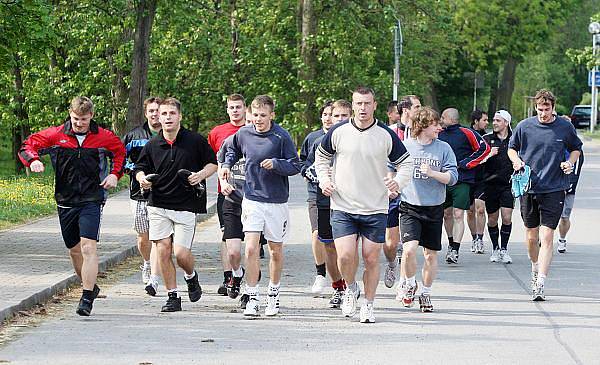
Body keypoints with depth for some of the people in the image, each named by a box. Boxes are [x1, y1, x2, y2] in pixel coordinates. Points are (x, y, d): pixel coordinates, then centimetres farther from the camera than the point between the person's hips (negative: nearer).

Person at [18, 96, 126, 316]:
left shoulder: (104, 137, 0)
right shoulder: (56, 135, 0)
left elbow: (120, 152, 18)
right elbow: (27, 147, 5)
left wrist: (115, 174, 2)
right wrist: (33, 160, -16)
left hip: (91, 201, -3)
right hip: (65, 201, 3)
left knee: (88, 247, -17)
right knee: (74, 250, 13)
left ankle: (87, 298, -18)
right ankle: (90, 287, 34)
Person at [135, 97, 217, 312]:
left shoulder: (195, 141, -2)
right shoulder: (152, 145, 3)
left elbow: (213, 163, 8)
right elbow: (140, 169, 14)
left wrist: (201, 175, -12)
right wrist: (142, 179, -9)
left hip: (187, 206, -2)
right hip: (158, 206, 2)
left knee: (181, 253, -10)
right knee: (163, 250, -4)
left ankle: (191, 277, 25)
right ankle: (173, 296, 8)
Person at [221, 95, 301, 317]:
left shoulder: (281, 137, -10)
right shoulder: (244, 134, 1)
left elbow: (295, 166, -8)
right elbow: (233, 150, 23)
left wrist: (276, 163, -24)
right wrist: (227, 165, 6)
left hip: (276, 202, -2)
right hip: (252, 200, 2)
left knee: (276, 251, 11)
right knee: (251, 249, -9)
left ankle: (273, 294, 29)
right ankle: (252, 298, -5)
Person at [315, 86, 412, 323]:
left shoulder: (386, 135, -1)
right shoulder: (338, 132, 0)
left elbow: (405, 163, 8)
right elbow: (322, 156, 18)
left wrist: (398, 182, -10)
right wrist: (324, 179, 3)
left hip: (376, 210, 0)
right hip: (343, 208, 0)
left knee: (371, 259, 3)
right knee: (345, 255, -13)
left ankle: (368, 305, 20)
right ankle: (350, 288, 17)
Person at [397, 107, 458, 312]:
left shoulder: (443, 148, 2)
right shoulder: (404, 146, 0)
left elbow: (452, 177, -4)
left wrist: (432, 173, -18)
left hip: (434, 208, 2)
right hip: (410, 206, -2)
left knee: (430, 254, 7)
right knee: (409, 249, -18)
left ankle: (426, 293, 25)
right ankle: (410, 284, 9)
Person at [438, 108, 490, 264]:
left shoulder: (466, 133, -7)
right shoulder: (439, 135, 10)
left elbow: (484, 148, -8)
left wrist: (465, 164, -10)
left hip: (462, 182, -6)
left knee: (458, 214, -11)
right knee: (446, 214, 12)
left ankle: (455, 250, -13)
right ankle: (451, 244, 30)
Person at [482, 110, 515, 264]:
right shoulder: (487, 139, 5)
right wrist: (488, 155, -17)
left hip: (508, 184, -1)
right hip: (490, 184, 1)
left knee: (507, 218, -9)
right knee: (492, 219, 7)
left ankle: (504, 249, 3)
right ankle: (495, 249, 22)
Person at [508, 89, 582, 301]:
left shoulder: (565, 128, 0)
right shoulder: (524, 127, 1)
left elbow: (576, 148, 16)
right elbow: (512, 147, 15)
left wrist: (570, 162, -3)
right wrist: (516, 160, -5)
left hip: (554, 189, -2)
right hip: (529, 188, 2)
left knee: (547, 236, -11)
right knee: (531, 237, 11)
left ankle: (540, 284, -15)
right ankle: (536, 269, 39)